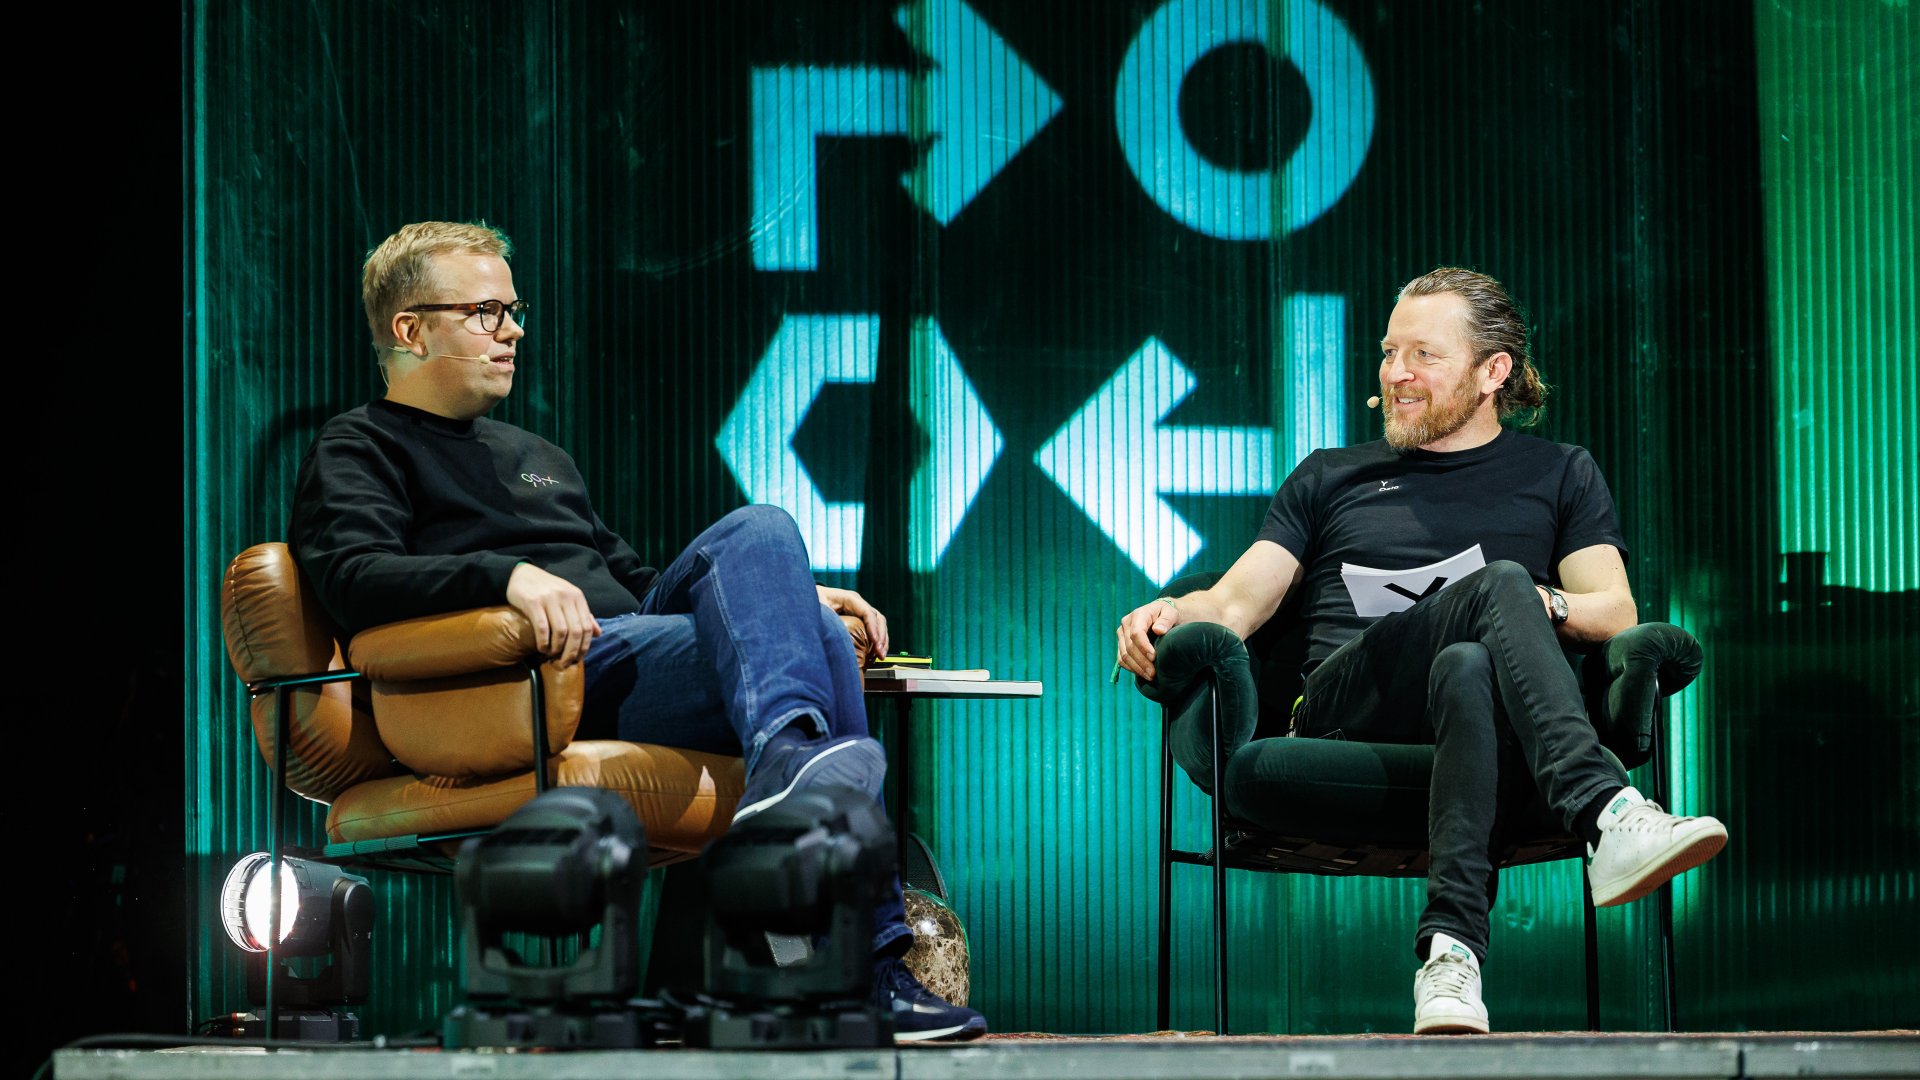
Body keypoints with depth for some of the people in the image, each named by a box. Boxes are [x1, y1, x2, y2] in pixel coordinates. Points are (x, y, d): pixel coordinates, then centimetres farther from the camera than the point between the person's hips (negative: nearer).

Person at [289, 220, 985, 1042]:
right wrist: (505, 575, -27)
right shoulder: (358, 449, 12)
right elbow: (354, 576, -9)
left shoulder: (538, 457, 38)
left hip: (624, 653, 7)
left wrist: (789, 600, 22)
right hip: (550, 670, -7)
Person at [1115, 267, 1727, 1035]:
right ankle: (1610, 819, -56)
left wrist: (1548, 608, -10)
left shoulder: (1559, 475, 27)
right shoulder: (1331, 477, 30)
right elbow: (1239, 603, 18)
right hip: (1344, 709, 0)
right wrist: (1174, 612, -5)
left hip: (1480, 711, 0)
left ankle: (1450, 948, -57)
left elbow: (1616, 613, 13)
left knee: (1468, 669, -41)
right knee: (1500, 583, -32)